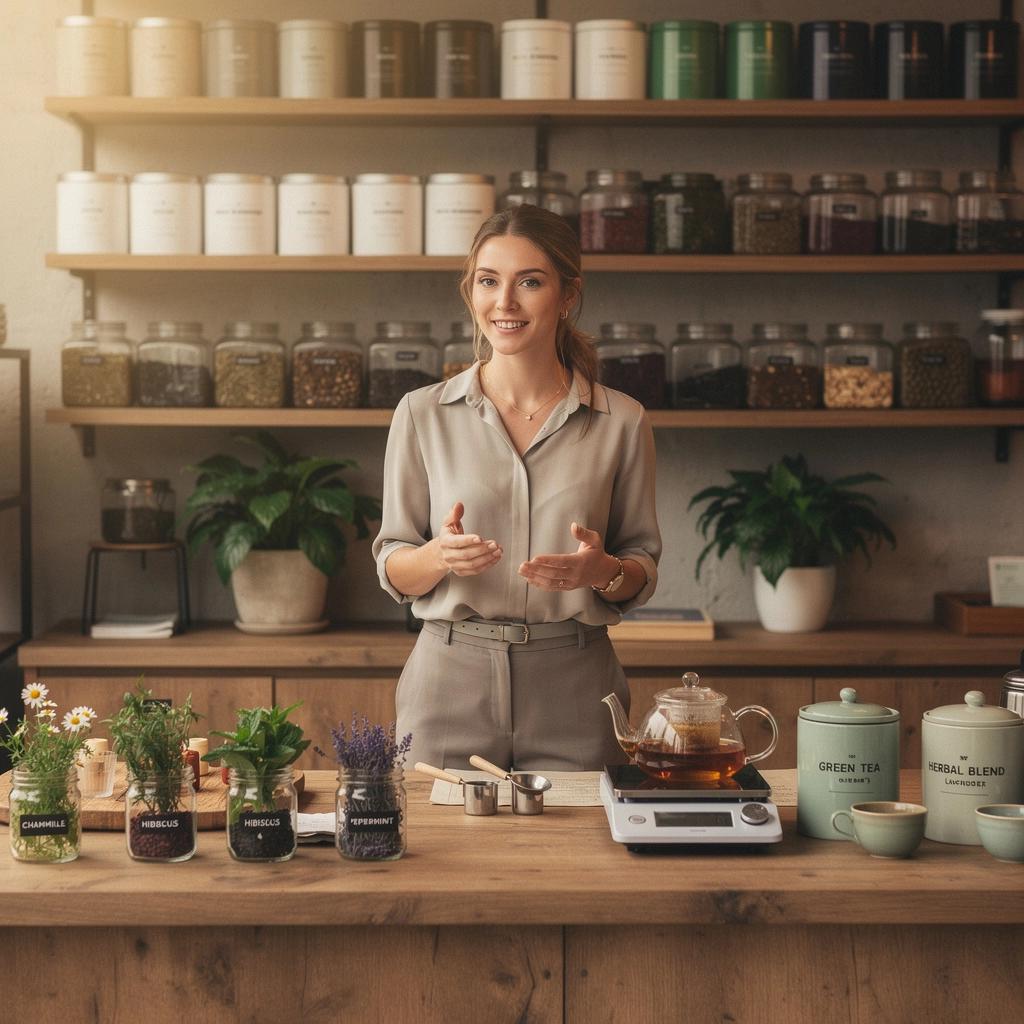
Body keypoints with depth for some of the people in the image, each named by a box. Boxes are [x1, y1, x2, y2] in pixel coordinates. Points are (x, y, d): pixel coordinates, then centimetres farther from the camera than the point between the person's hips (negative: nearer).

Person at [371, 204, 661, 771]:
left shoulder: (621, 422, 1)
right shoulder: (423, 415, 2)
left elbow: (643, 570, 6)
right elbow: (392, 570, 4)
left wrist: (603, 571, -16)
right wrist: (440, 556, -18)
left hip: (572, 690, 0)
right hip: (452, 680, 0)